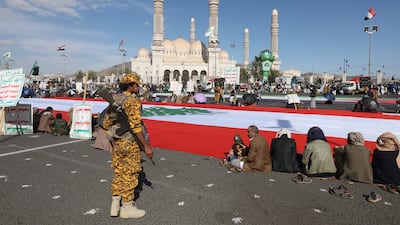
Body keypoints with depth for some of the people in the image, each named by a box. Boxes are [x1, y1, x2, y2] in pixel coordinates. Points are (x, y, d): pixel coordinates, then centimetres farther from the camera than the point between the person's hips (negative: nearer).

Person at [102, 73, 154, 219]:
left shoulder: (114, 100, 10)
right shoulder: (133, 100, -15)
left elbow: (106, 123, 13)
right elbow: (135, 125, -22)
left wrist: (111, 141, 24)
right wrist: (146, 146, -19)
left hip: (116, 142, 8)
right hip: (130, 143, -8)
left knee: (119, 173, 16)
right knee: (130, 174, 4)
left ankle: (115, 206, 25)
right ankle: (127, 208, 16)